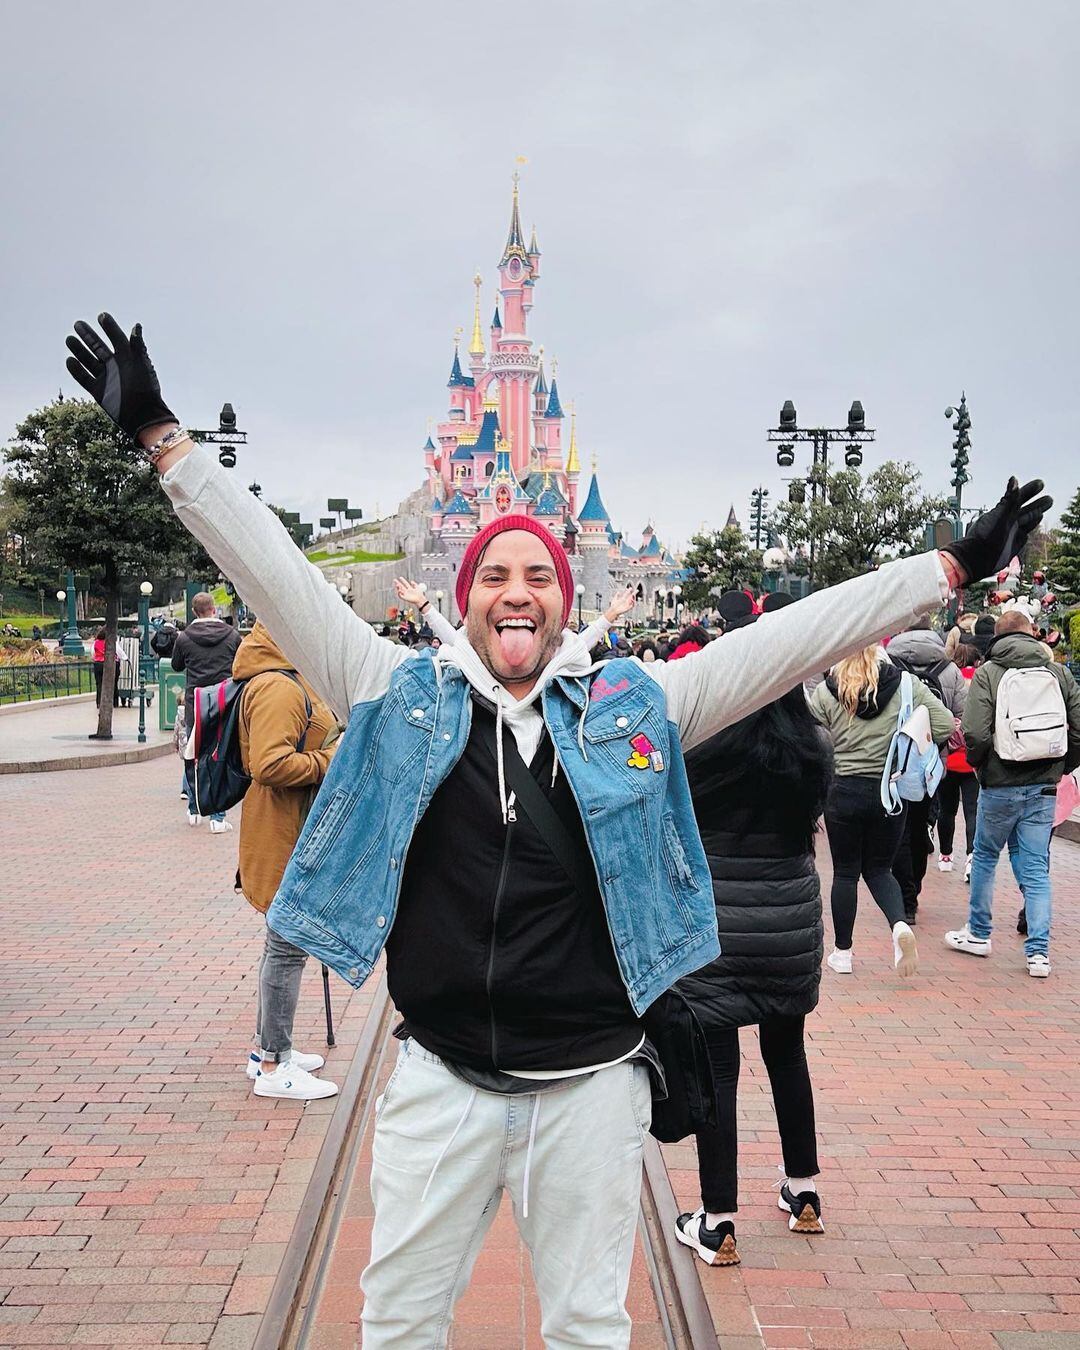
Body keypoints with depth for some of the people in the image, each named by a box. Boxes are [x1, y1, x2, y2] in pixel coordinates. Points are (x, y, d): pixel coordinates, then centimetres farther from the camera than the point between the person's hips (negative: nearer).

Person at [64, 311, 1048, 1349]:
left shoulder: (635, 708, 0)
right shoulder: (404, 698, 0)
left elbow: (795, 636, -2)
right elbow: (278, 577, -2)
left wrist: (950, 567, -4)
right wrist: (162, 437, -4)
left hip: (591, 1086, 0)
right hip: (439, 1081, 1)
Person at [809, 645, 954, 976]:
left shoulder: (825, 692, -8)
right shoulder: (908, 685, -5)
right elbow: (945, 726, -5)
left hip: (843, 790, -1)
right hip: (891, 791, 1)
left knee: (845, 872, 12)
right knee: (879, 868, 17)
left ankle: (842, 952, 18)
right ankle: (900, 924, -9)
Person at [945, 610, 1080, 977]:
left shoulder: (987, 673, -9)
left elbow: (976, 735, -18)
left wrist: (977, 764, 2)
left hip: (1000, 786, -2)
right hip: (1044, 788, 3)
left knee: (984, 857, 16)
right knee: (1035, 869, 7)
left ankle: (978, 933, 27)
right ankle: (1039, 952, 4)